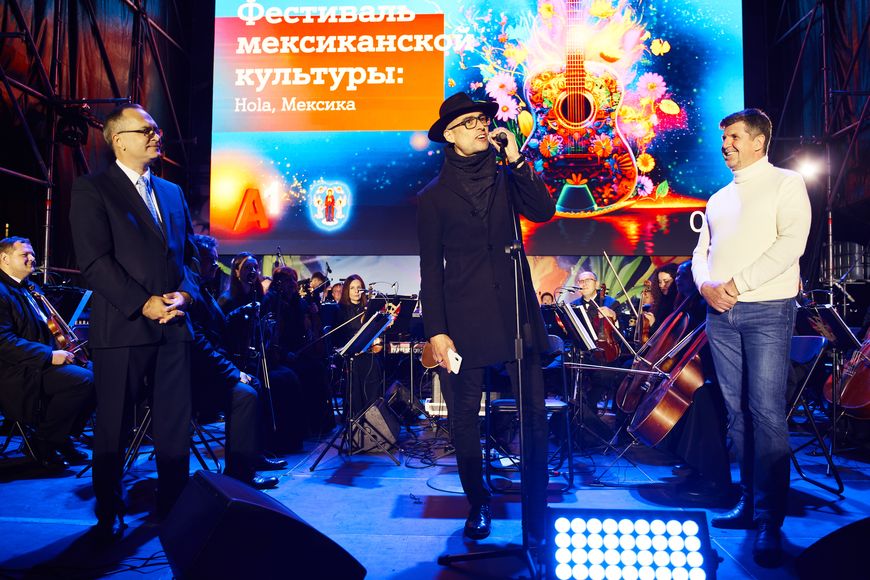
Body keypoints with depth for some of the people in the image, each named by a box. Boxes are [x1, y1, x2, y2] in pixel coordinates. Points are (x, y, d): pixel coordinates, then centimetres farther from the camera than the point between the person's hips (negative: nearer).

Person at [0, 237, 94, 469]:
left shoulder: (32, 289, 20)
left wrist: (64, 348, 6)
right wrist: (50, 356, -26)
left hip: (42, 363, 10)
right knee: (83, 379, -28)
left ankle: (62, 437, 6)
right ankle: (45, 441, -9)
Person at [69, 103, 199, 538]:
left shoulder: (172, 192, 18)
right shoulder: (92, 190, 0)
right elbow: (95, 263, -10)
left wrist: (184, 294, -3)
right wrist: (144, 304, -15)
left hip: (174, 325, 5)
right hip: (122, 328, -5)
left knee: (176, 425, 8)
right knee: (113, 427, 6)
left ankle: (173, 508, 21)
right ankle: (109, 514, 21)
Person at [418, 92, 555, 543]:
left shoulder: (507, 179, 13)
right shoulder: (434, 196, 6)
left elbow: (543, 210, -5)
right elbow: (431, 269, 2)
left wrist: (517, 160, -6)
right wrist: (435, 331, -4)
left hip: (517, 310, 2)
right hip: (465, 317, -1)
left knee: (533, 413, -3)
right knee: (465, 416, 5)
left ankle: (536, 509, 10)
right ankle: (478, 505, 22)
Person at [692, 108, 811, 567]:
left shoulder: (786, 184, 2)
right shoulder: (719, 198, 20)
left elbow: (791, 243, -11)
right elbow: (701, 252, 16)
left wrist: (737, 283, -16)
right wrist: (706, 285, -6)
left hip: (767, 311, -6)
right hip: (720, 313, 6)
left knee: (767, 413, -9)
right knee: (737, 411, 8)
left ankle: (770, 521, -2)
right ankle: (749, 501, 18)